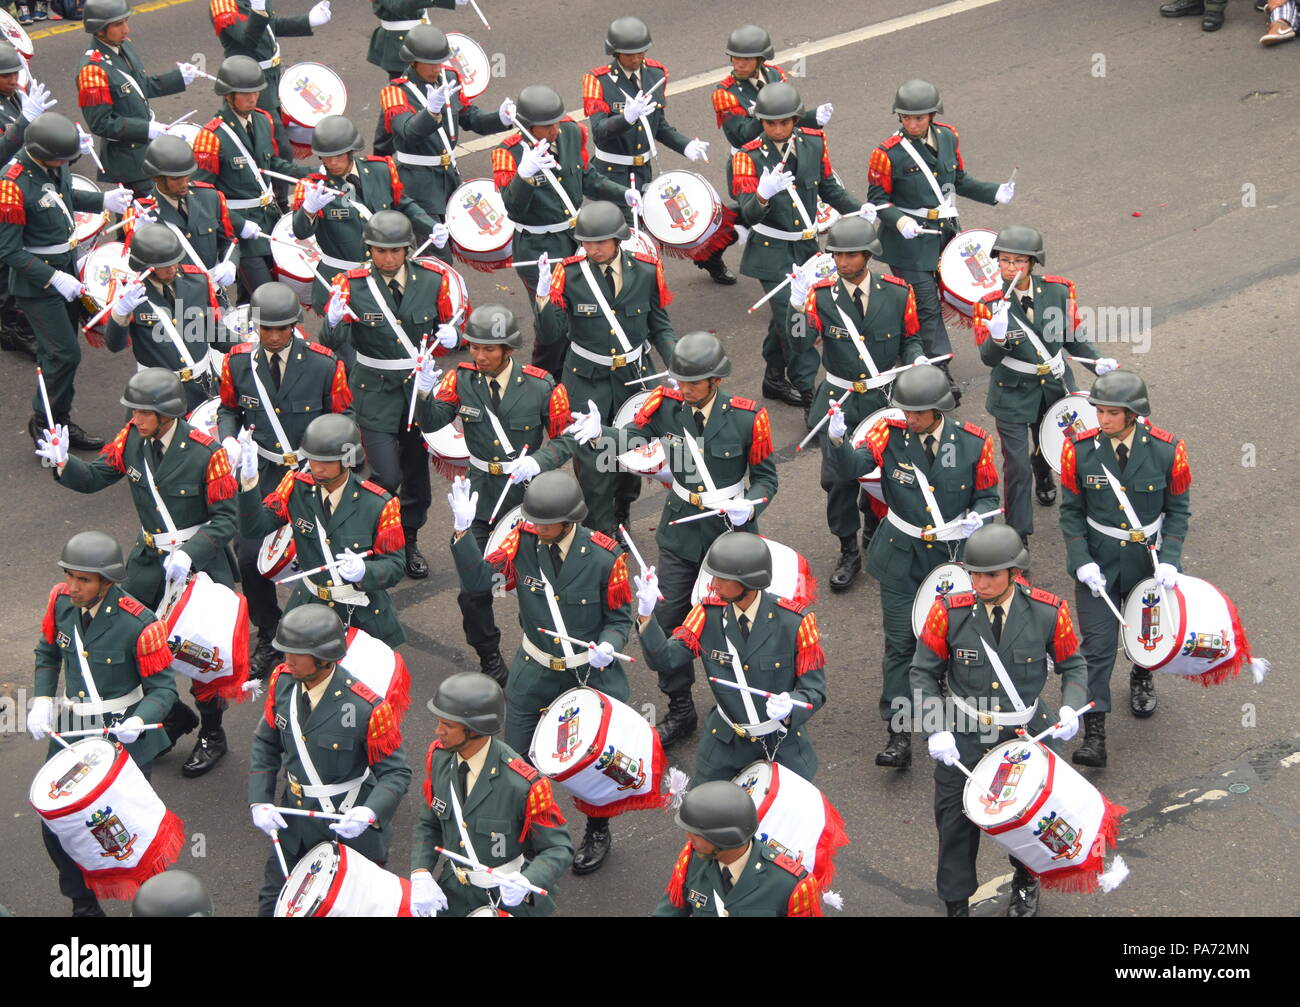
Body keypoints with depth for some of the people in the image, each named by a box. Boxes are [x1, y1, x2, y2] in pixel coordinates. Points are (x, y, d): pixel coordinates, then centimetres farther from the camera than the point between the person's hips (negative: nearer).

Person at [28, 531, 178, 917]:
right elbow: (48, 653, 11)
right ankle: (84, 905, 28)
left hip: (125, 737, -5)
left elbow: (162, 687, -14)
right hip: (70, 731, 5)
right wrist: (42, 700, -3)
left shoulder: (139, 624, -23)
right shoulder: (61, 600, -7)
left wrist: (139, 721, -33)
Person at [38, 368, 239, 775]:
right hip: (150, 559, 6)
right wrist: (62, 464, -20)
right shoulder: (132, 439, -6)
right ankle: (174, 716, 30)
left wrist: (189, 554, -30)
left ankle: (212, 735, 26)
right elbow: (94, 477, 1)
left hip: (200, 560, -6)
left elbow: (225, 519, -17)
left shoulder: (205, 452, -21)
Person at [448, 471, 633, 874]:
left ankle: (598, 832, 37)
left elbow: (620, 617, -7)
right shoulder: (523, 540, -12)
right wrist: (463, 531, -32)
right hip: (534, 671, 2)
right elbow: (478, 580, -18)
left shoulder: (605, 556, -18)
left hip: (591, 672, -2)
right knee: (515, 761, 9)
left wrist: (607, 646, -29)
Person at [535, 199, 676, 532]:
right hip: (587, 382, -2)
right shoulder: (569, 274, -10)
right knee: (592, 462, -4)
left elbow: (660, 327, 6)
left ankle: (621, 514, 39)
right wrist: (544, 299, -28)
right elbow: (551, 335, -11)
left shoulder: (646, 272, -4)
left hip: (634, 378, 2)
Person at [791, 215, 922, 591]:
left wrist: (916, 361, -15)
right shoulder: (821, 294, -9)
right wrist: (799, 307, -41)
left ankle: (875, 537, 38)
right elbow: (801, 341, -23)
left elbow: (910, 338, 6)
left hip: (885, 400, 1)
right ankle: (849, 553, 15)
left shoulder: (897, 293, -5)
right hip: (840, 402, -1)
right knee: (837, 478, -2)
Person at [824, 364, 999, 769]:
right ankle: (898, 735, 2)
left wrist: (976, 519, -22)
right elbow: (853, 467, -24)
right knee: (900, 643, -2)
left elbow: (988, 495, 0)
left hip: (953, 554, 0)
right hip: (901, 555, 0)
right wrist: (838, 442, -46)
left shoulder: (972, 443, -9)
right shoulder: (891, 434, -10)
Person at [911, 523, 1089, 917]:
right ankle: (956, 905, 24)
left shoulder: (1048, 613, -14)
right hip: (963, 736, -1)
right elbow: (924, 673, -5)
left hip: (1026, 735, 1)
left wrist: (1070, 709, -16)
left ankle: (1025, 884, 48)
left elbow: (1073, 665, 2)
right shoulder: (950, 611, -16)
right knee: (956, 820, 5)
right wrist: (936, 731, -14)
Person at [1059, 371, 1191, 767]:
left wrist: (1169, 559, -16)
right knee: (1097, 646, -6)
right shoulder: (1079, 449, -14)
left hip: (1147, 559, 1)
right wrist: (1082, 561, -14)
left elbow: (1178, 509, -5)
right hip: (1097, 562, -1)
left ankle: (1142, 678, 55)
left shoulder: (1167, 450, -16)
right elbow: (1071, 511, -4)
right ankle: (1093, 735, -4)